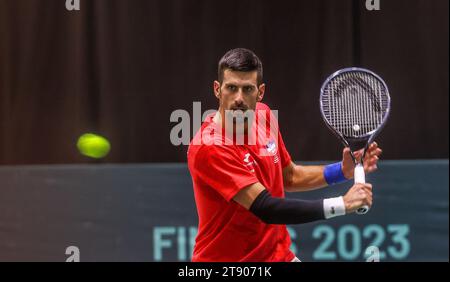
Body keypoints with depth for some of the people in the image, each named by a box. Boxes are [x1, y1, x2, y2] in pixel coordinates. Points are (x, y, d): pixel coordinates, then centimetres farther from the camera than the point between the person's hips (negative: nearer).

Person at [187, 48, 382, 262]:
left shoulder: (264, 116, -1)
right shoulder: (208, 147, -24)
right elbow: (265, 208, -28)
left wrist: (342, 171, -1)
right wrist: (342, 204, -28)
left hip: (277, 254, 6)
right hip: (223, 258, -6)